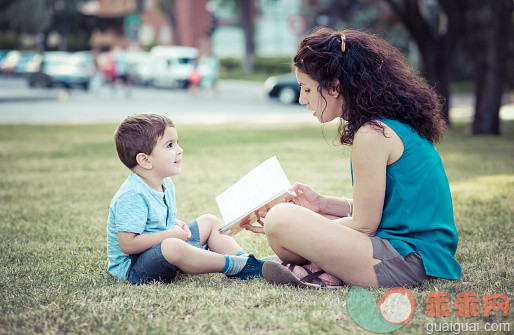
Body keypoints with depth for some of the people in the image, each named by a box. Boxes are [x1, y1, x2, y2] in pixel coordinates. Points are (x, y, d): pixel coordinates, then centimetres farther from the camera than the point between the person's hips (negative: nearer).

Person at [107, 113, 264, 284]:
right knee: (173, 247, -40)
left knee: (209, 221, 14)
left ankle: (243, 258, -1)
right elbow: (127, 244, -30)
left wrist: (177, 225, 1)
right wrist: (171, 234, -23)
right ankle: (233, 266, -25)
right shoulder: (132, 195, -25)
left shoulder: (166, 184, 6)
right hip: (132, 267, -10)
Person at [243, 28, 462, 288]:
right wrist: (323, 204, 12)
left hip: (406, 262, -11)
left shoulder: (372, 135, -17)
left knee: (282, 220, -25)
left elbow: (364, 226, -13)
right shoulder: (396, 124, 13)